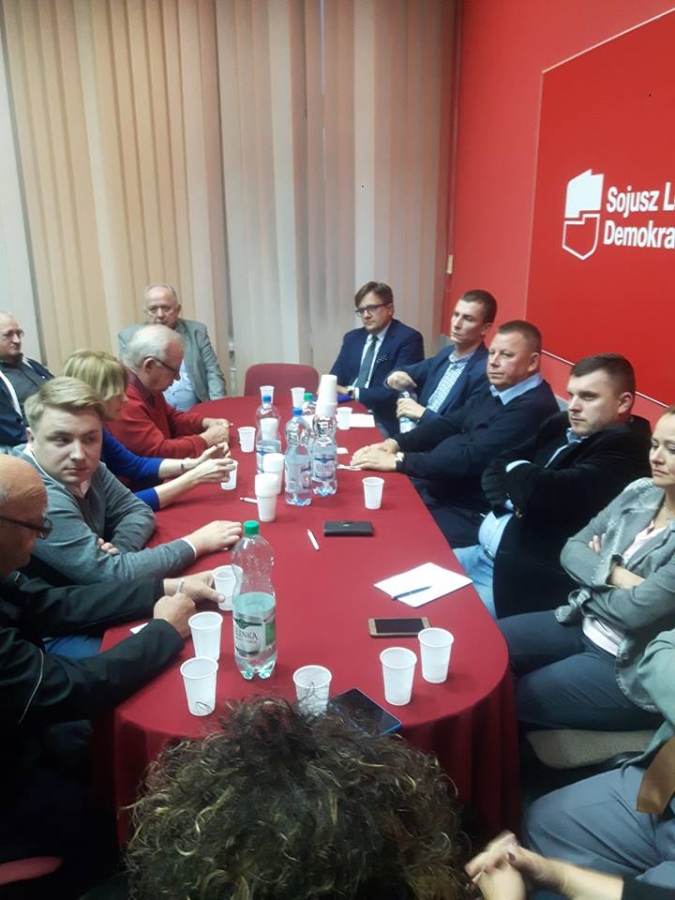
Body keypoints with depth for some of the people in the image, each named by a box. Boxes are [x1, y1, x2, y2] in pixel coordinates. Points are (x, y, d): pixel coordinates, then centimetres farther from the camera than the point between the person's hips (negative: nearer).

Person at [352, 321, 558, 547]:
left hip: (467, 512, -9)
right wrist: (396, 443, -3)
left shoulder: (533, 407, -21)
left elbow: (472, 458, -27)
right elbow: (451, 423, 13)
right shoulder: (495, 389, 10)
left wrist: (397, 461, -26)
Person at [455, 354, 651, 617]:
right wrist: (513, 501, -12)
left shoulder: (624, 446, -15)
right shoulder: (561, 425, 11)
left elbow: (549, 493, -27)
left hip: (527, 575, -8)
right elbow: (496, 467, 10)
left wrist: (516, 469, -4)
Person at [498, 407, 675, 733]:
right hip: (582, 625, 7)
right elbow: (572, 549, -2)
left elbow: (634, 611, -24)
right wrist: (615, 575, -20)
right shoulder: (640, 491, -1)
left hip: (630, 671, -6)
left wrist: (593, 576, -6)